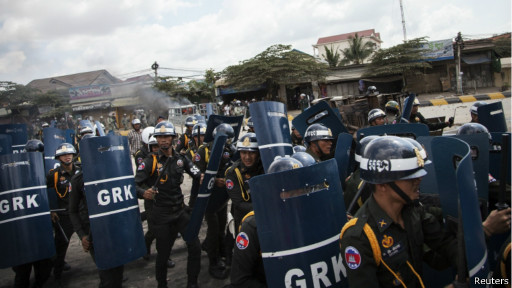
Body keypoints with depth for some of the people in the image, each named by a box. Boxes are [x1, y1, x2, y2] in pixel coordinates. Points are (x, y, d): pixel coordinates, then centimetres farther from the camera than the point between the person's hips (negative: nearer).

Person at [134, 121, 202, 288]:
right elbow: (135, 184, -13)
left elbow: (197, 175, -2)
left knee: (195, 247, -5)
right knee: (163, 253, 8)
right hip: (161, 214, -3)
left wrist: (202, 178, -25)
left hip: (180, 210, 3)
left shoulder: (181, 159, 3)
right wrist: (143, 192, -34)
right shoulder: (150, 162, -8)